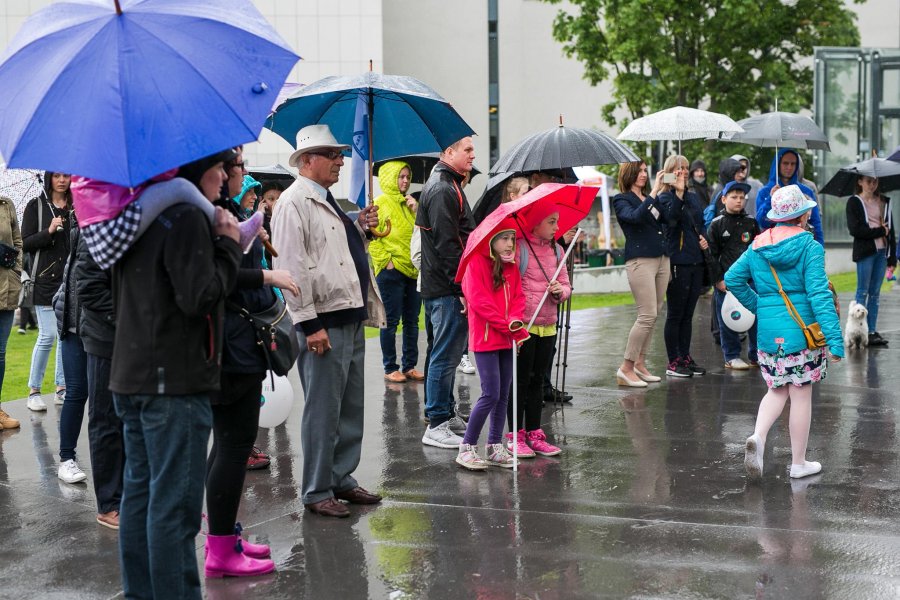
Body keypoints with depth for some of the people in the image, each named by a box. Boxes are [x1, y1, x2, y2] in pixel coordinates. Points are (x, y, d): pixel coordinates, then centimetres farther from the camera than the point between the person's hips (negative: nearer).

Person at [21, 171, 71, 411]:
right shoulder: (36, 206, 2)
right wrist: (49, 231, -17)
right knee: (47, 335, -6)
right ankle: (34, 390, 5)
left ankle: (61, 388, 14)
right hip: (46, 279, -3)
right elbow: (26, 244, -3)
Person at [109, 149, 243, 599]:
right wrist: (228, 245, -8)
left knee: (140, 491, 14)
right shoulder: (187, 218, -16)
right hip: (174, 380, -9)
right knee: (174, 502, -4)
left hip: (131, 375, 9)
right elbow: (199, 297, -21)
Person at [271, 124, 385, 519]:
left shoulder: (331, 200, 17)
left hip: (352, 316, 9)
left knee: (352, 407, 15)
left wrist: (361, 227, 10)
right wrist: (310, 323, -20)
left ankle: (342, 478, 27)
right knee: (323, 411, -2)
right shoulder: (294, 202, -11)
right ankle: (317, 492, 8)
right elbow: (291, 266, -17)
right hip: (324, 322, -9)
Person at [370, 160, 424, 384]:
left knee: (412, 321, 10)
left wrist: (416, 212, 0)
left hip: (413, 270, 7)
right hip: (391, 271, -7)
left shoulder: (409, 203, 15)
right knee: (391, 321, -1)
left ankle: (410, 366, 18)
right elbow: (372, 237, -10)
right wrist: (386, 260, -14)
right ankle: (390, 368, 5)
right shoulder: (381, 203, -5)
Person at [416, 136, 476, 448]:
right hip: (447, 288, -11)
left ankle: (446, 415, 26)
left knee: (447, 352, 17)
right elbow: (447, 245, -22)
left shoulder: (446, 185, 18)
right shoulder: (443, 190, -16)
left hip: (441, 288, 11)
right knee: (446, 355, -6)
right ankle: (436, 425, -2)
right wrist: (462, 288, -22)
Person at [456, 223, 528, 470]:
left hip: (507, 338, 7)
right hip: (485, 337, -7)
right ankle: (466, 448, -2)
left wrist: (516, 320, -13)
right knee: (491, 394, -11)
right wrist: (508, 327, -16)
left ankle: (495, 447, 16)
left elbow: (517, 297, 9)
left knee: (503, 394, 8)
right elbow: (478, 300, -15)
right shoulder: (476, 262, -8)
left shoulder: (511, 266, 13)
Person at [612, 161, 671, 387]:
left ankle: (640, 364, 16)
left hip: (662, 259, 7)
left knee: (654, 314, 7)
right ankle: (626, 368, -5)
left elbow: (669, 218, 4)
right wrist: (654, 192, -20)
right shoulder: (621, 199, -1)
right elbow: (635, 216, -22)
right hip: (640, 260, -7)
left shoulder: (650, 198, 17)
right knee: (647, 315, -12)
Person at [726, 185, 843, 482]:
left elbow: (732, 279, 8)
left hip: (768, 331, 4)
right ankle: (798, 463, 14)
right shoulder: (810, 247, -11)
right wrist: (834, 338, -19)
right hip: (802, 330, -4)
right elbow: (819, 293, -17)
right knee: (801, 395, 6)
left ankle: (758, 437, -10)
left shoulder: (758, 246, 4)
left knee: (777, 390, 17)